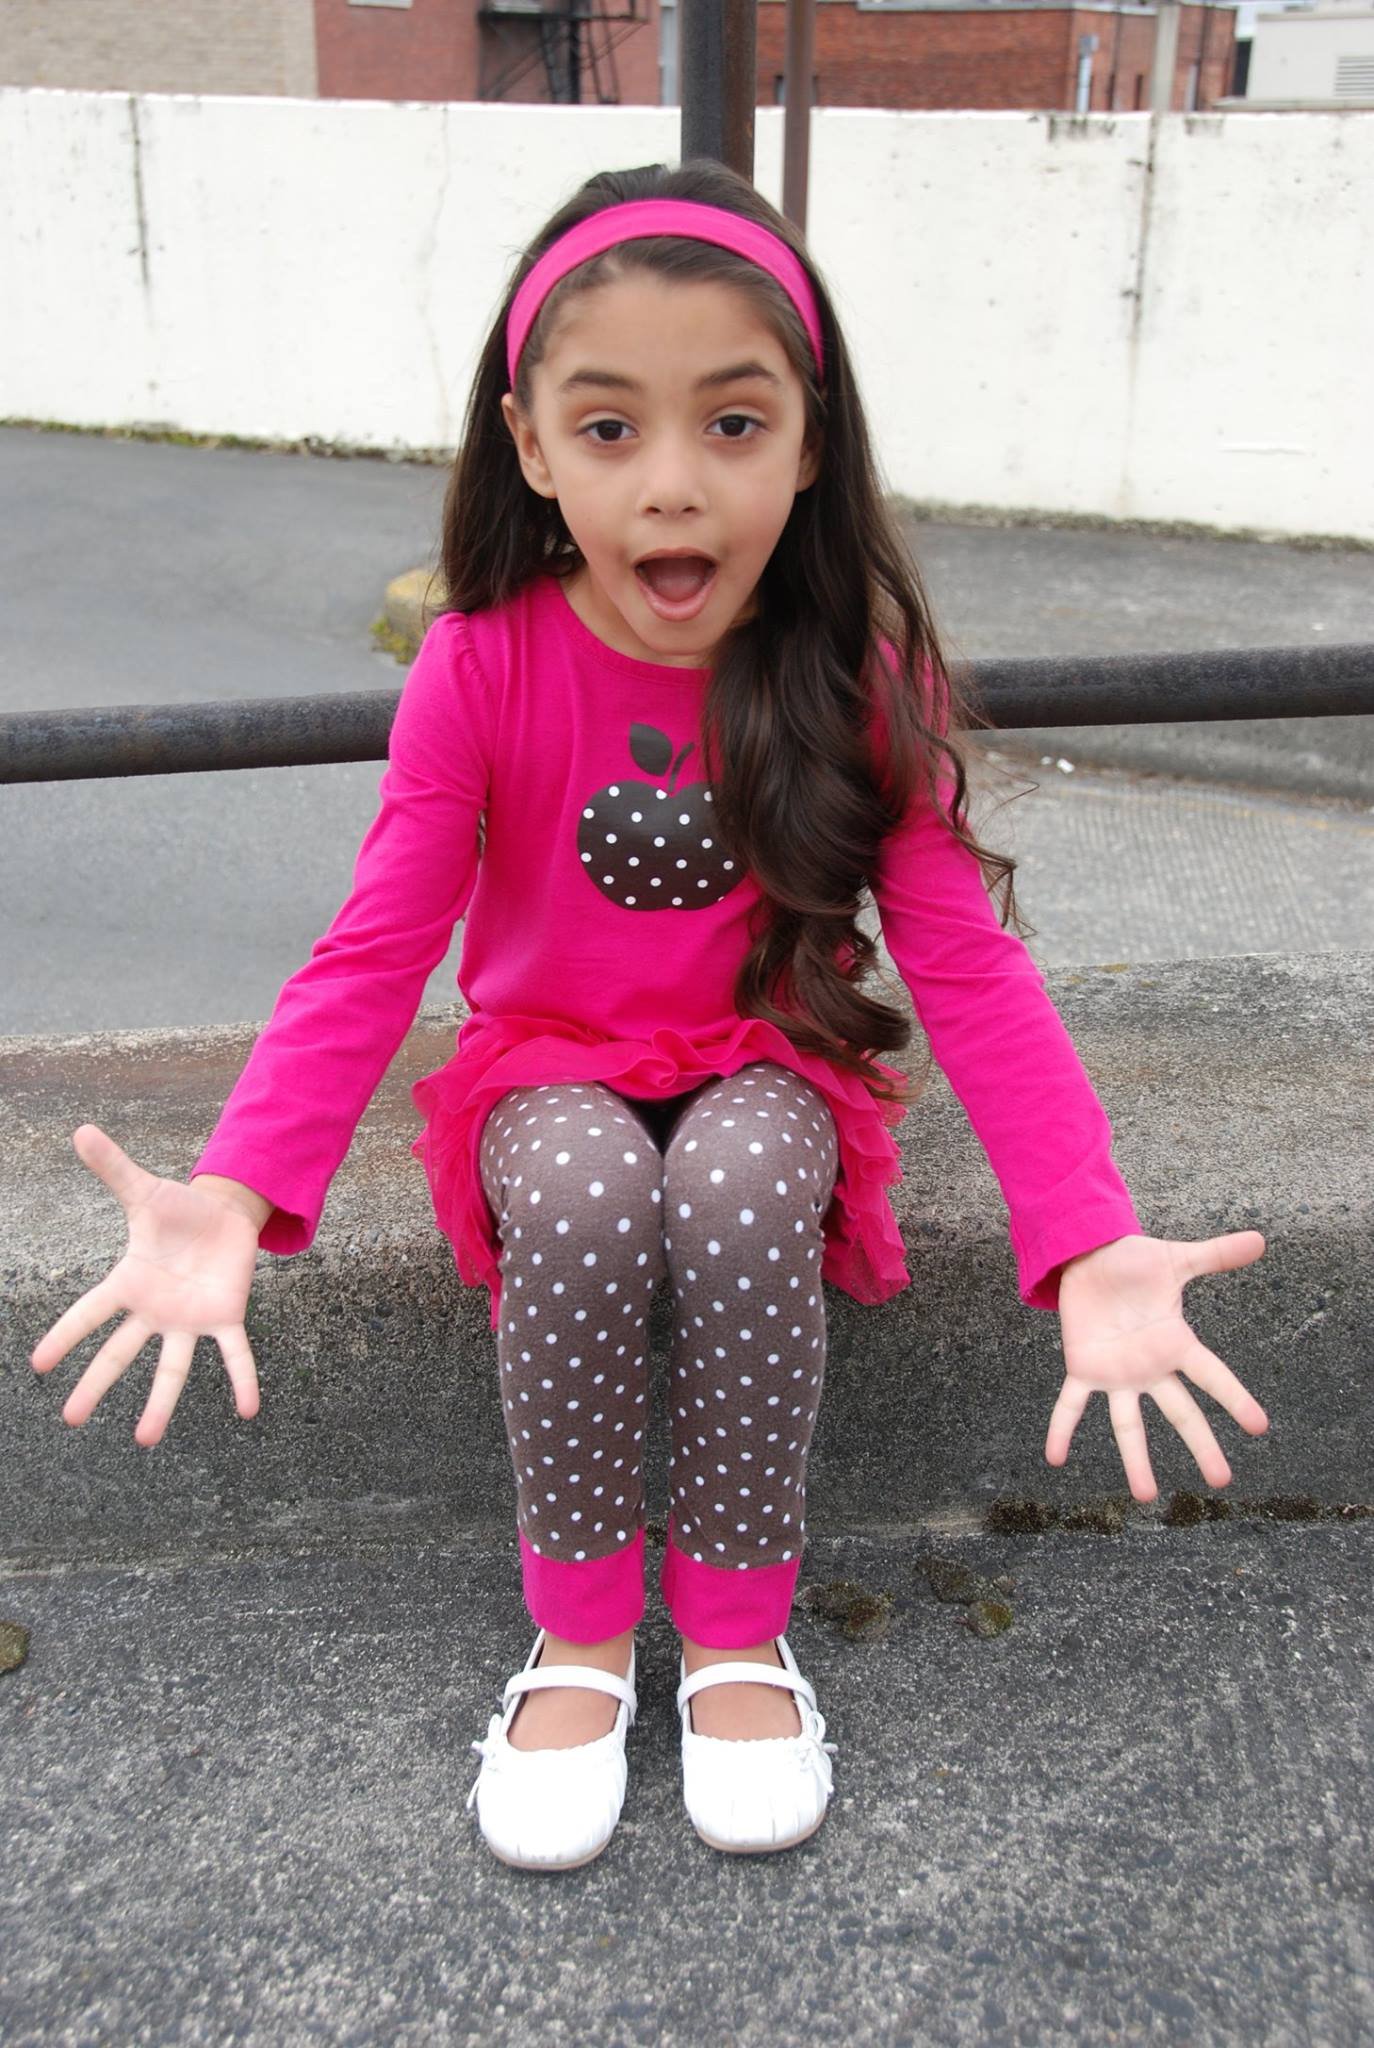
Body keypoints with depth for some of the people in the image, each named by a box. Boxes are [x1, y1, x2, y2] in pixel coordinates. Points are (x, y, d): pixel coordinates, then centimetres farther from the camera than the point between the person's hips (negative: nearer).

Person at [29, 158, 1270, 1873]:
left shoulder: (857, 669, -13)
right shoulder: (481, 666, -14)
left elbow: (966, 963, -16)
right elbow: (374, 954, -17)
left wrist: (1092, 1241, -30)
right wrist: (236, 1194, -35)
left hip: (768, 1068, 0)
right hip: (549, 1069, 0)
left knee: (739, 1182, -34)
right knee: (583, 1192, -34)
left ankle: (738, 1634, -12)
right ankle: (578, 1637, -11)